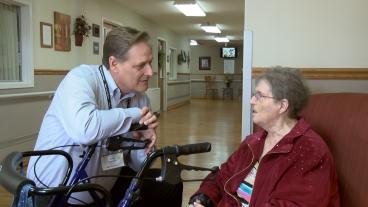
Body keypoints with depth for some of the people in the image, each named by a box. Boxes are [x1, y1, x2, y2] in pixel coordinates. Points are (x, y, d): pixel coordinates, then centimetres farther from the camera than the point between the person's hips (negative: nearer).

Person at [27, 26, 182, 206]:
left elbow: (138, 164, 4)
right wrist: (134, 115, -27)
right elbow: (84, 130, -42)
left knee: (170, 186, 4)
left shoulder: (140, 97, -3)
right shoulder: (81, 78, -21)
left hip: (105, 187, 6)